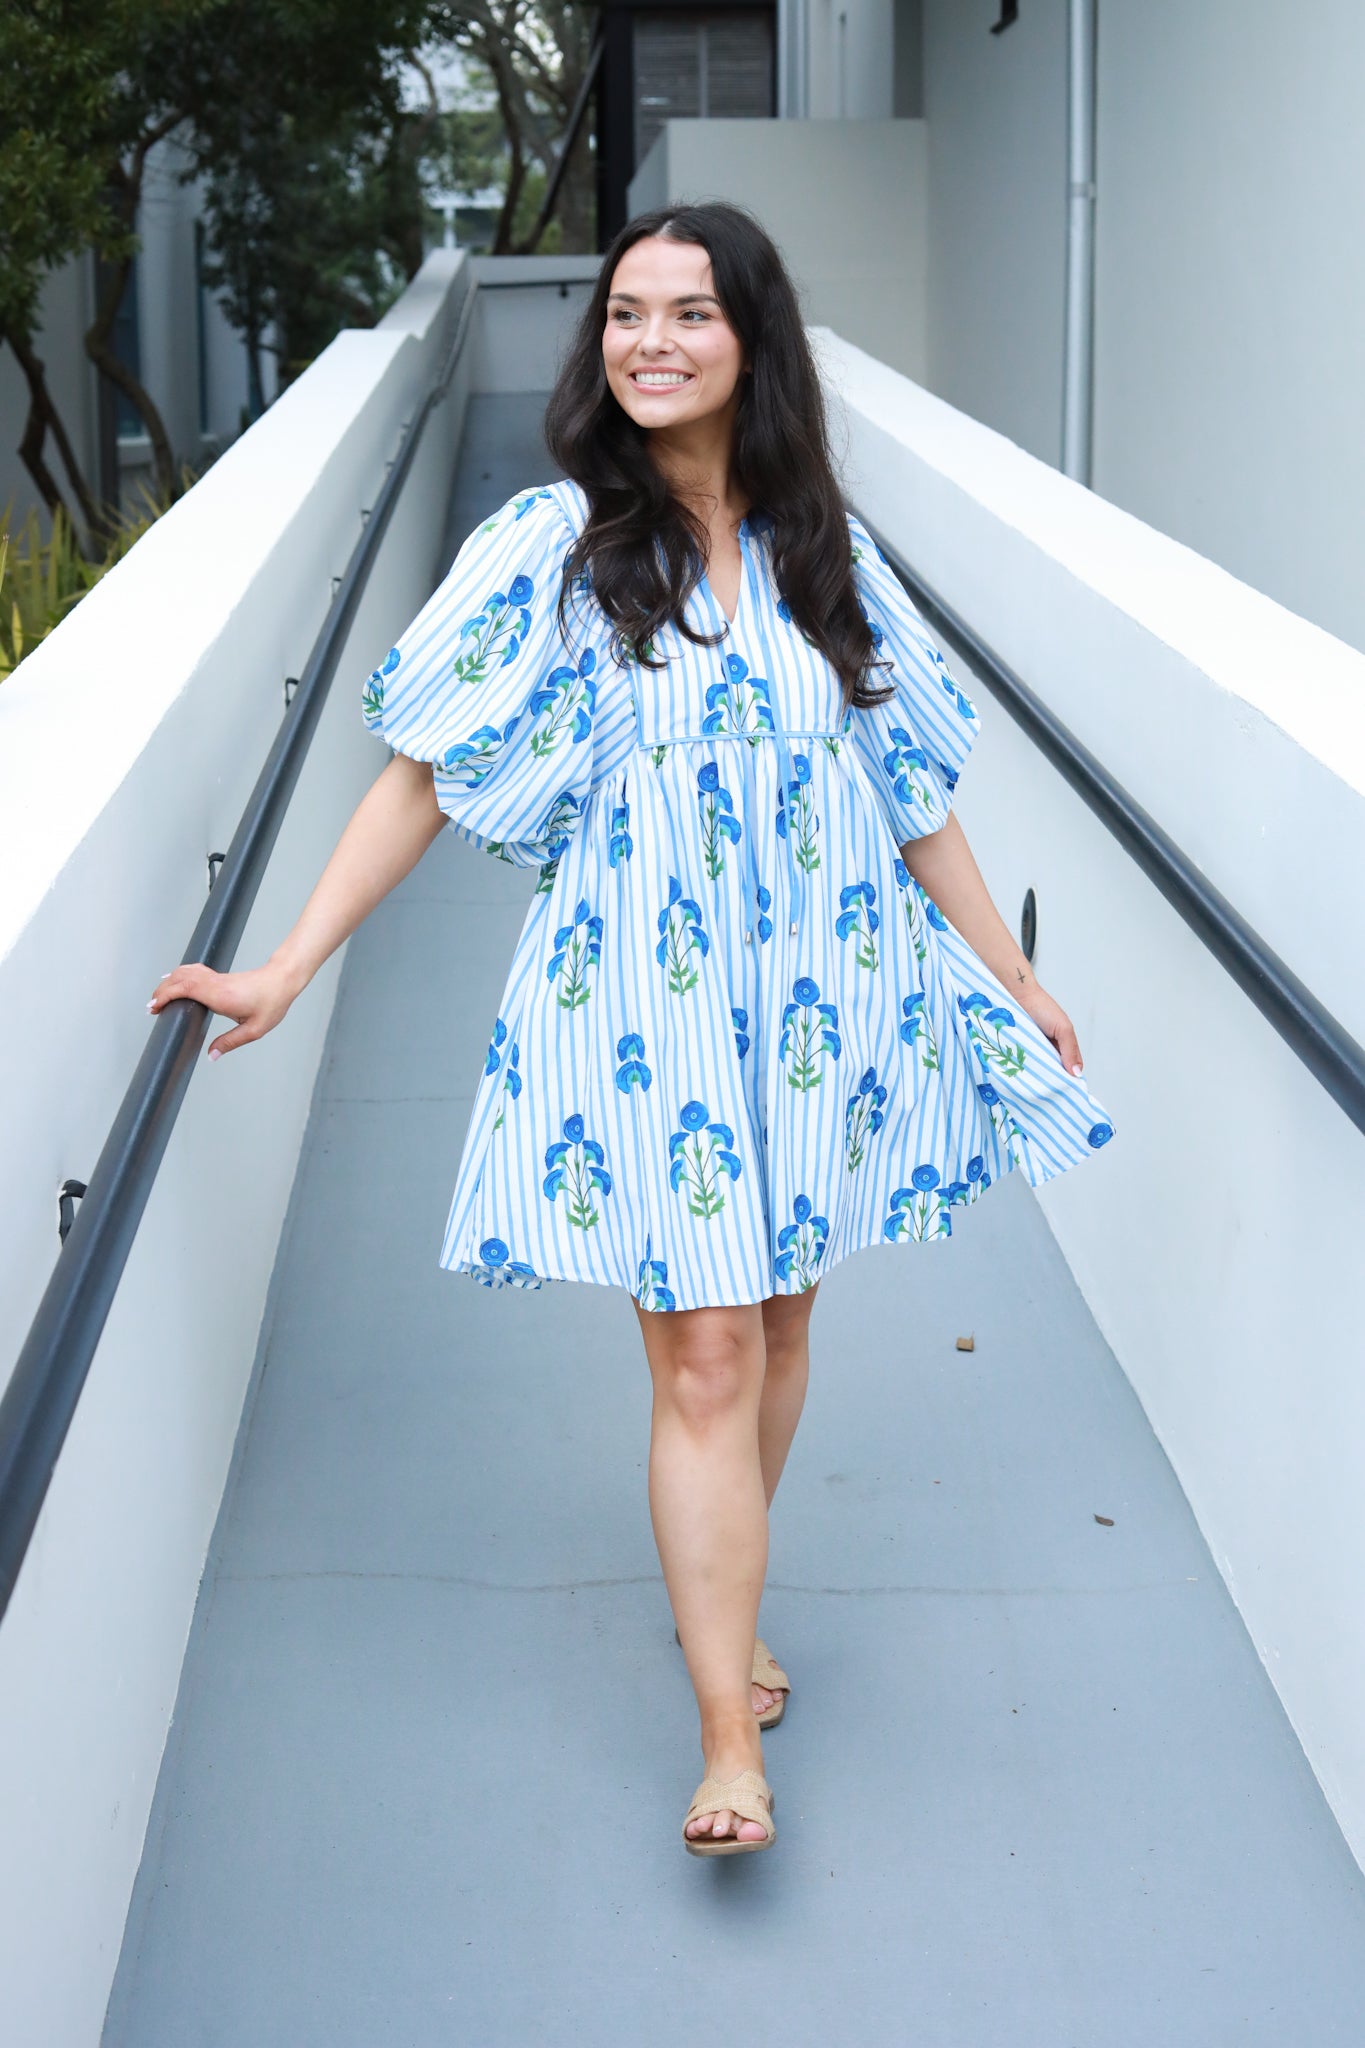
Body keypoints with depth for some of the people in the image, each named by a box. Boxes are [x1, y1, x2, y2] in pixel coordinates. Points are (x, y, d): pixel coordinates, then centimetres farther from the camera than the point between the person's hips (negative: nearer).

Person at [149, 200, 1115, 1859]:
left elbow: (911, 786, 10)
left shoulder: (823, 550, 3)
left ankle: (717, 1595, 36)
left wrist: (1011, 977, 13)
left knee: (778, 1322, 14)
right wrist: (282, 972, -12)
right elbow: (426, 772, -7)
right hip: (648, 1013, -4)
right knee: (705, 1357, -6)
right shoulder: (551, 549, -7)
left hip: (822, 998, 4)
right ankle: (730, 1735, 1)